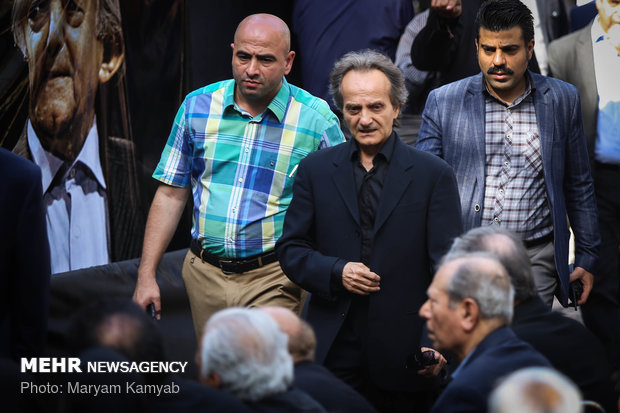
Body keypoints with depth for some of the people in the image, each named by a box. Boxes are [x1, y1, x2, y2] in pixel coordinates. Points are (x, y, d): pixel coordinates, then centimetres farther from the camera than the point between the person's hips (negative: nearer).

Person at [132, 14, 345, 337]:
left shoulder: (316, 120, -6)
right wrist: (146, 275, 3)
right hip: (204, 273, 3)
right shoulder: (198, 107, 2)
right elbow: (171, 194, 7)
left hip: (272, 280, -3)